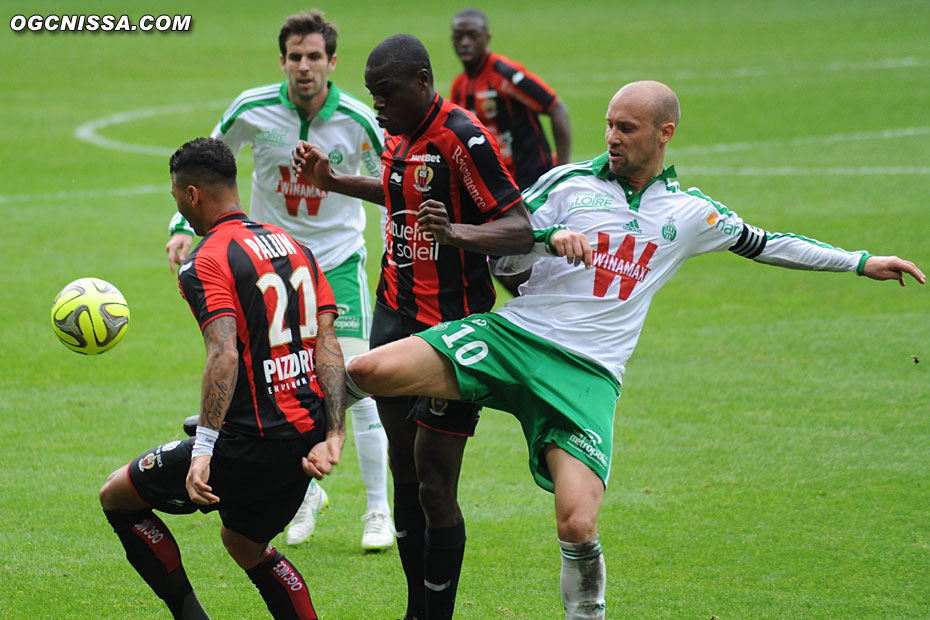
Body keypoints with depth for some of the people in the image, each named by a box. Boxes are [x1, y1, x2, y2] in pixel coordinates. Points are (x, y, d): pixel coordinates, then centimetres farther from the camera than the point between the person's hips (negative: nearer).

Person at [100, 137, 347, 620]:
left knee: (117, 496, 10)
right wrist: (333, 436, 0)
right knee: (244, 544, 31)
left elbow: (224, 356, -25)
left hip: (250, 445, -8)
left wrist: (204, 449, -29)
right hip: (307, 435, 8)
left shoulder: (205, 263, -11)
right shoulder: (295, 247, 13)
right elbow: (327, 346, 5)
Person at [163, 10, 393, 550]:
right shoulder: (253, 111, -13)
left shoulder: (357, 120, -15)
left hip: (339, 261, -2)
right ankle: (307, 492, 27)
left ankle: (379, 511, 3)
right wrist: (186, 225, -6)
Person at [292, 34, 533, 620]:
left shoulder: (462, 137, -18)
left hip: (452, 326, -8)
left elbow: (521, 230, -22)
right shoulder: (399, 134, 9)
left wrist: (456, 232, -38)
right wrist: (333, 180, 31)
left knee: (435, 489, -7)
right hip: (395, 318, 8)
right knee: (405, 477, 11)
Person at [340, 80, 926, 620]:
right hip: (514, 333, 0)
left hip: (587, 374, 0)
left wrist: (862, 262, 27)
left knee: (579, 524, -19)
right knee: (371, 370, -26)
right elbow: (502, 257, 8)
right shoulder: (569, 183, 8)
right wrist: (550, 238, -12)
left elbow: (763, 242, 26)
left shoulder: (691, 213, 12)